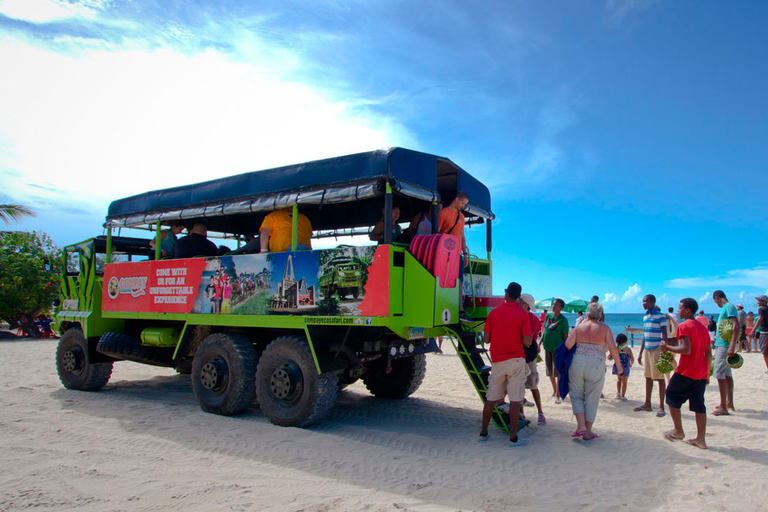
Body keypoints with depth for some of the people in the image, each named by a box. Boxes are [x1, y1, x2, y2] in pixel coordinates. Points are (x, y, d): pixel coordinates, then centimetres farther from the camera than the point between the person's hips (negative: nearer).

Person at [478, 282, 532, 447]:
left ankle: (483, 433, 19)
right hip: (516, 360, -3)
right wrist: (530, 335, 8)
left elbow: (486, 339, 3)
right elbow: (527, 342, -13)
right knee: (515, 399, 1)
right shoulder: (522, 314, -6)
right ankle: (513, 438, 4)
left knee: (491, 398, 11)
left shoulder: (493, 312, 2)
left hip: (497, 360, 3)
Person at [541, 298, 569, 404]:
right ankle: (554, 390, 33)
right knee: (550, 372, 14)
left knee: (557, 372, -5)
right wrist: (539, 343, 10)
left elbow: (565, 336, -9)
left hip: (557, 349, -5)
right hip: (547, 347, 6)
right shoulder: (548, 315, 5)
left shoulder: (563, 320, -10)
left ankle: (557, 395, 2)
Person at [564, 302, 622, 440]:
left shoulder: (579, 327, 4)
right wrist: (619, 365, 4)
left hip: (577, 363, 1)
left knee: (576, 395, 15)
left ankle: (581, 426, 3)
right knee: (591, 399, 10)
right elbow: (613, 348, -7)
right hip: (596, 366, -1)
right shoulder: (604, 328, 1)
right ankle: (587, 432, 17)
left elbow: (568, 344, -5)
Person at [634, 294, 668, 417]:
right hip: (647, 349, 7)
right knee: (648, 377, 12)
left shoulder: (660, 316, -8)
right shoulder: (645, 317, 14)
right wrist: (640, 353, 18)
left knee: (660, 378, -2)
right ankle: (647, 404, 21)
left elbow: (664, 335, -11)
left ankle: (661, 407, 4)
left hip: (657, 349, -7)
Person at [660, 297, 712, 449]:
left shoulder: (684, 326, -11)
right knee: (699, 405, 8)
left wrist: (667, 348, -11)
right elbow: (709, 354, 15)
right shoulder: (703, 327, 13)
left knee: (672, 397, 9)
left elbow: (686, 349, -23)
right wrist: (706, 373, 21)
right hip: (701, 373, 8)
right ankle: (700, 439, 8)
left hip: (686, 371, -7)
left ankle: (678, 431, 14)